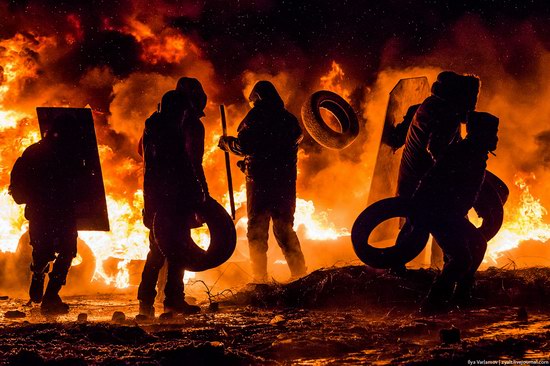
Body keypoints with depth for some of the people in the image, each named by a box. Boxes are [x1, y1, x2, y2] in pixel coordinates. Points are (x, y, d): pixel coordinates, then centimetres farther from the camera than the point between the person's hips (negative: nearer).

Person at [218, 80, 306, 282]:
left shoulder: (257, 115, -5)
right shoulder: (289, 119, 12)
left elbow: (244, 145, -13)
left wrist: (227, 143, 9)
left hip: (260, 179, -5)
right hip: (286, 180, 5)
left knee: (257, 228, 1)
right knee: (284, 227, 15)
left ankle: (260, 277, -6)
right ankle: (299, 272, 7)